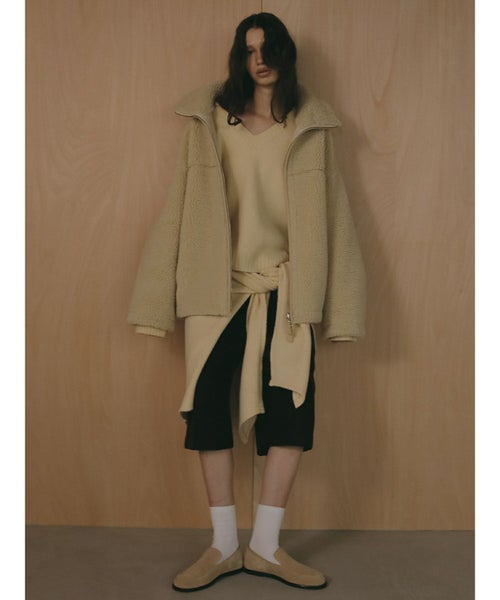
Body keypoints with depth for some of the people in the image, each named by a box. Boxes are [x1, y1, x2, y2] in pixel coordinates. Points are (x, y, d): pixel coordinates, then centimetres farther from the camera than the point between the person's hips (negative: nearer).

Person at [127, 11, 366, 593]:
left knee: (291, 405, -7)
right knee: (208, 404, -3)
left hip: (285, 288, 1)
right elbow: (182, 205, 5)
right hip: (218, 285, 0)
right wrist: (160, 302, 2)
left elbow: (329, 211, 9)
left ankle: (265, 545, 7)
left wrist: (336, 306, 4)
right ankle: (224, 545, 10)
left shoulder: (311, 124, 10)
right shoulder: (208, 117, 8)